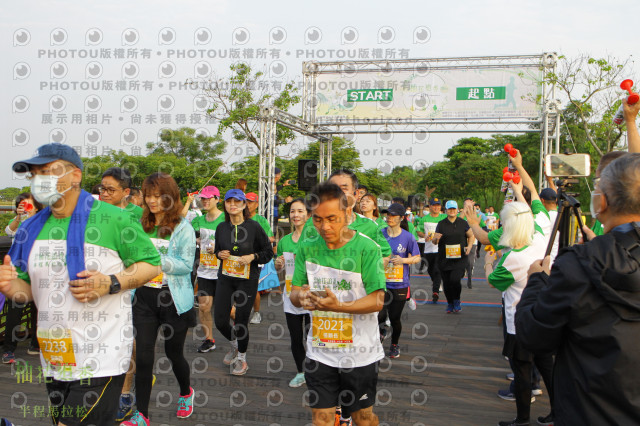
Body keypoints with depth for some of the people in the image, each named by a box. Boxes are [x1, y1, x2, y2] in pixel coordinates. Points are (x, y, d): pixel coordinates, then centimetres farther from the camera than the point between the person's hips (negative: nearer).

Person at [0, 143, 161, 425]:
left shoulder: (113, 219, -9)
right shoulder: (31, 229, 7)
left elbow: (152, 263, -5)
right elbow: (29, 290, 13)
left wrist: (111, 283, -19)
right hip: (53, 360, 6)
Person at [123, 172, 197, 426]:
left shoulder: (183, 228, -8)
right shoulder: (141, 224, 5)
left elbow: (186, 265, -13)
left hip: (173, 299, -3)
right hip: (144, 297, 3)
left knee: (173, 352, 12)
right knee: (143, 355, 1)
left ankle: (186, 393, 41)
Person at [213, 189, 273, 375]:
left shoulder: (254, 227, -7)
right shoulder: (222, 227, 4)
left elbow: (269, 252, 0)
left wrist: (253, 257, -16)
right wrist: (219, 254, -2)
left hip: (247, 279, -4)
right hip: (225, 278, 4)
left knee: (241, 321, 1)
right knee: (220, 320, 2)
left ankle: (241, 358, 26)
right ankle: (234, 344, 35)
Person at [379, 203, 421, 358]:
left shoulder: (408, 237, -3)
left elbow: (417, 258, 3)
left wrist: (403, 260, -13)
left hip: (400, 284, -1)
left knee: (395, 318, 7)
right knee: (380, 315, -12)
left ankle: (395, 345, 33)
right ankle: (381, 332, 23)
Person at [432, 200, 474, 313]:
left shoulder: (463, 223, 7)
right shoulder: (441, 224, 6)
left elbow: (471, 236, 17)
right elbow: (434, 241, 7)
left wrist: (469, 246, -1)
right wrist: (436, 238, -16)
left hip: (459, 259, -1)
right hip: (444, 259, 1)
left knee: (455, 280, -17)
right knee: (446, 283, 4)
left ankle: (457, 301, 8)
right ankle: (450, 303, 25)